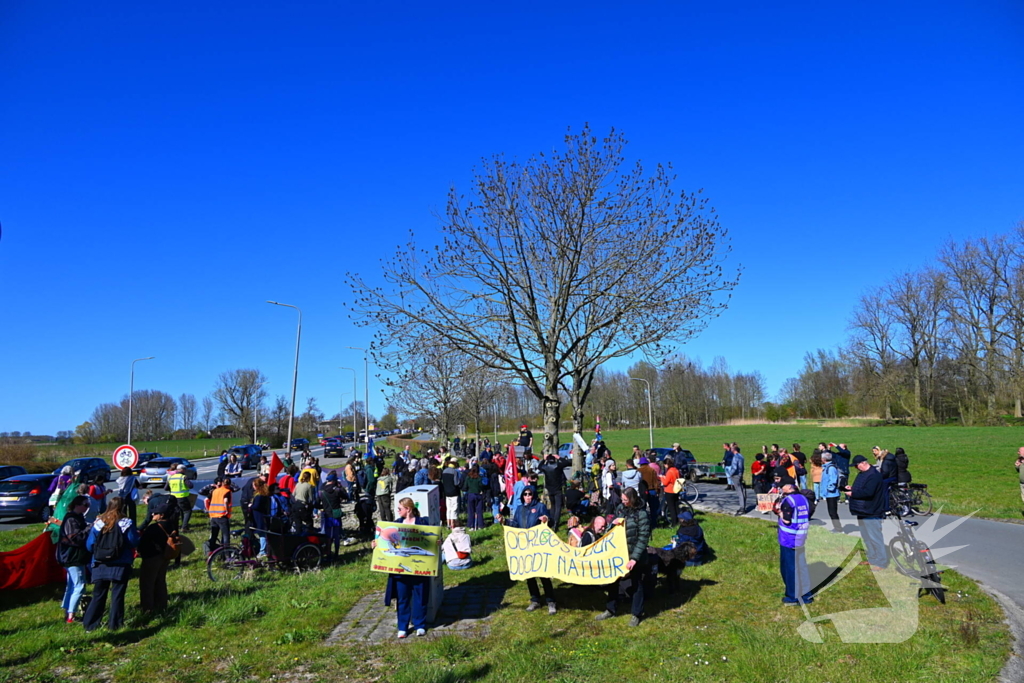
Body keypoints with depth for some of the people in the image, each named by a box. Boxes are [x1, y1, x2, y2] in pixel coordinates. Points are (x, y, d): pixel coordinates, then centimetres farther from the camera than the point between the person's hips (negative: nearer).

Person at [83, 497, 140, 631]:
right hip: (120, 565, -3)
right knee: (117, 595, 6)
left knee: (98, 595, 14)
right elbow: (133, 543, -9)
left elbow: (89, 545, 0)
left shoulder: (98, 523, -1)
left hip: (100, 565, 3)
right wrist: (135, 533, 12)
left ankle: (90, 624, 17)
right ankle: (114, 624, 10)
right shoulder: (126, 523, -9)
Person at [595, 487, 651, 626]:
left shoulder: (642, 514, -18)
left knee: (636, 584, 10)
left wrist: (634, 558, -24)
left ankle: (637, 614, 25)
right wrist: (613, 523, -11)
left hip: (634, 555, -6)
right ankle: (610, 610, 31)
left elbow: (643, 539, -19)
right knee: (613, 581, 15)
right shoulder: (620, 509, 1)